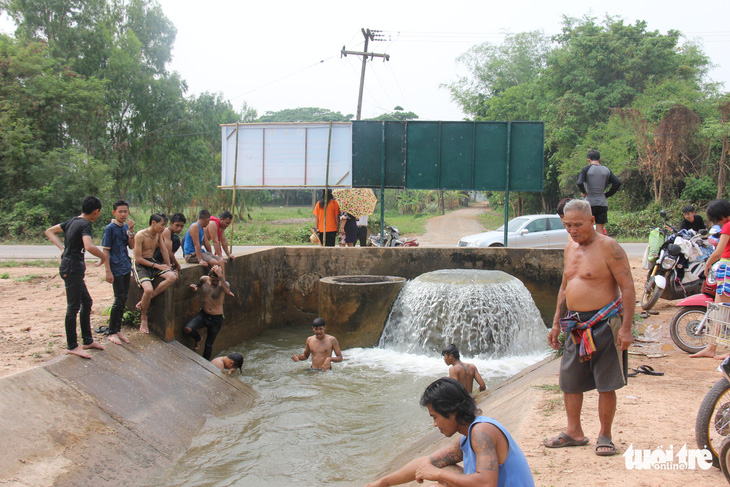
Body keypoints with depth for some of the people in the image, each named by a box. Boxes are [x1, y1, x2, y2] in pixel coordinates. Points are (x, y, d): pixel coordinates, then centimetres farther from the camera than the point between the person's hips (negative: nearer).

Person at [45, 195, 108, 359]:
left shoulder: (73, 221, 11)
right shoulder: (85, 225, -17)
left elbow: (50, 231, 20)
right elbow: (89, 246, -34)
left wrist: (62, 248, 11)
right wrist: (103, 256, -16)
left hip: (70, 268, 10)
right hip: (72, 269, -10)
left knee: (87, 302, 17)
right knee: (73, 307, -3)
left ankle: (87, 340, 24)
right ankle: (72, 346, 5)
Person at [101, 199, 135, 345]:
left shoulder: (126, 227, 10)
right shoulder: (110, 228, -10)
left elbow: (132, 246, 8)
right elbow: (105, 251, -11)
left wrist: (131, 230, -7)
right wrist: (108, 271, -15)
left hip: (126, 267, 7)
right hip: (116, 269, -7)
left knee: (124, 299, 10)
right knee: (119, 299, -6)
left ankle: (118, 329, 20)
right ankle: (111, 332, 4)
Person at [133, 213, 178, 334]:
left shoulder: (158, 234, 6)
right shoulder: (140, 235, -16)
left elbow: (164, 250, 16)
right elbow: (138, 258, -17)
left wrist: (168, 267, 7)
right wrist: (156, 266, -19)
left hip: (152, 262, 7)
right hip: (140, 265, -7)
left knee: (173, 277, -20)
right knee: (148, 289, -30)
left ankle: (144, 301, -13)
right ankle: (143, 318, -4)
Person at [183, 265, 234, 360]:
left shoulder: (223, 284, -17)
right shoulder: (204, 280, -8)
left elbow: (228, 291, -41)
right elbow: (198, 286, 15)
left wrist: (220, 276, -49)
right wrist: (195, 287, -10)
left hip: (217, 319, -2)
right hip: (203, 314, 2)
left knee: (209, 345, 10)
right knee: (187, 329, -24)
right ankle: (198, 338, 12)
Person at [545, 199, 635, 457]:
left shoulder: (608, 247, -11)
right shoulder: (570, 247, 12)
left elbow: (628, 288, -13)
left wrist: (626, 328, -18)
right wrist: (556, 324, 18)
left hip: (604, 324, -7)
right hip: (576, 325, 7)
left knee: (606, 384, 0)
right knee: (569, 380, 10)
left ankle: (604, 436, 13)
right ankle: (574, 432, 23)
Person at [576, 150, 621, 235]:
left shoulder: (586, 169, -4)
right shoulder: (606, 170, 8)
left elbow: (579, 183, -18)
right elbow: (618, 183, 2)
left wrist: (583, 192, -1)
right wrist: (607, 195, 8)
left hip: (589, 203, -3)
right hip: (603, 203, 3)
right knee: (600, 230, 5)